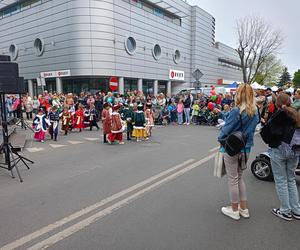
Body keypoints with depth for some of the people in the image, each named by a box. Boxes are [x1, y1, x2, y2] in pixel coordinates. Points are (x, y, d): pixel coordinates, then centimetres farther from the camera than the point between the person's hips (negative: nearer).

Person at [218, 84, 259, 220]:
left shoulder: (236, 111, -20)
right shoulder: (255, 112, 1)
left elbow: (227, 128, -16)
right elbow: (252, 129, 10)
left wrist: (220, 139, 1)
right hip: (246, 149, 7)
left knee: (233, 179, 7)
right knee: (240, 177, 21)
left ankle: (234, 210, 21)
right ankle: (244, 208, 29)